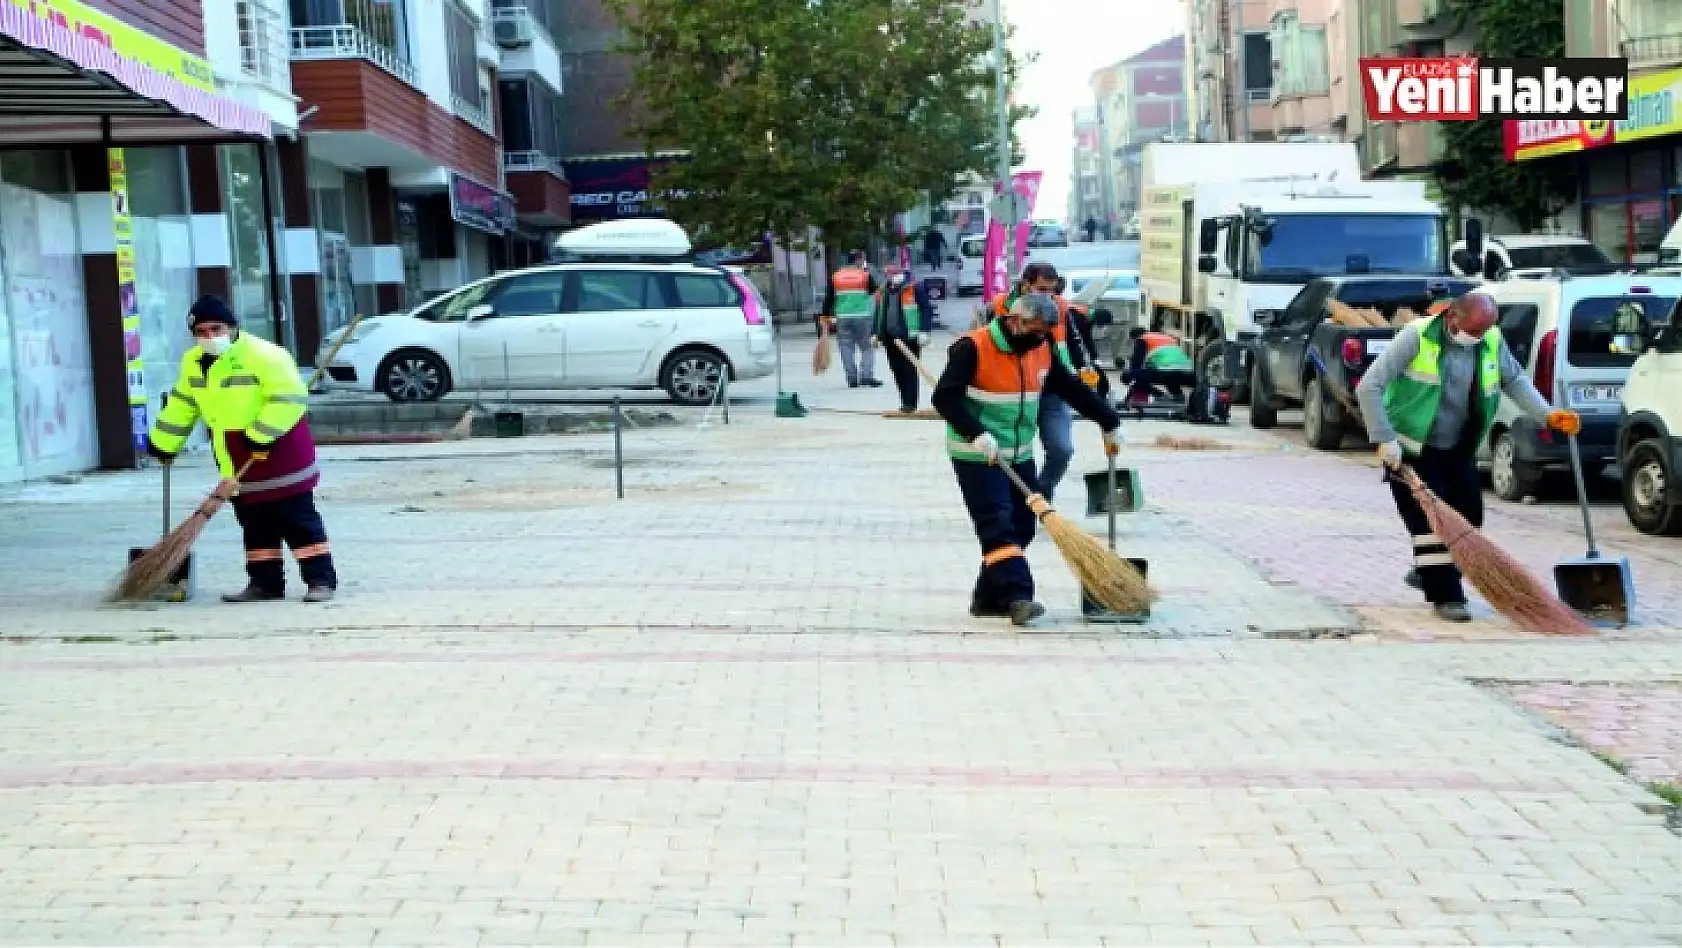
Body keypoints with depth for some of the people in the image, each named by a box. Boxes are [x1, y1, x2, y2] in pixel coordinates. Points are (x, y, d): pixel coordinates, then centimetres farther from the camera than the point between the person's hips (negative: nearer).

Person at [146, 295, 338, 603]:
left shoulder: (261, 355, -17)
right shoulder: (193, 362, 9)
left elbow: (289, 397, -22)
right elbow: (182, 406, 21)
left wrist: (260, 434, -24)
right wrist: (164, 444, 23)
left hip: (279, 455, -8)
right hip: (238, 467, 8)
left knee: (299, 520, -5)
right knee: (255, 526, 11)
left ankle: (321, 579, -2)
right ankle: (266, 582, 18)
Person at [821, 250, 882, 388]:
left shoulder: (835, 276, 7)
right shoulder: (866, 275, -1)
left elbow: (829, 299, 7)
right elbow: (874, 291, 11)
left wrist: (827, 316, 14)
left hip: (842, 318, 2)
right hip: (862, 317, -2)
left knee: (847, 349, 5)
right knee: (867, 348, 6)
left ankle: (852, 378, 3)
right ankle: (867, 376, -2)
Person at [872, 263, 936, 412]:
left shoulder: (914, 288, -2)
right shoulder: (882, 293, 16)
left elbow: (926, 309, -5)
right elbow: (878, 314, 24)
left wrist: (923, 332, -11)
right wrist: (875, 334, 16)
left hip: (910, 338, -6)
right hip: (890, 338, 6)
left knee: (909, 371, -5)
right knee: (897, 371, 7)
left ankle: (910, 403, -3)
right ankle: (906, 401, 16)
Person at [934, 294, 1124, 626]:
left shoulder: (1041, 352, 7)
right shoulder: (974, 347, -15)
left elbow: (1074, 390, 15)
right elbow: (945, 397, -21)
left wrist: (1109, 423, 18)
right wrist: (977, 435, -29)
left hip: (1018, 455, 7)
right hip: (977, 457, -7)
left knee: (1021, 527, 6)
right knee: (997, 524, -15)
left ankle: (988, 598, 14)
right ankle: (1017, 596, -21)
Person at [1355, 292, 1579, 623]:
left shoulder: (1493, 341, -5)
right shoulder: (1418, 336, -20)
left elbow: (1515, 380, 9)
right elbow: (1369, 387, -22)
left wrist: (1547, 415, -5)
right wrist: (1385, 439, -26)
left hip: (1458, 449, 6)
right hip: (1412, 448, -6)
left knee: (1468, 515, 8)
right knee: (1430, 520, -10)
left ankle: (1425, 572, 29)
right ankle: (1445, 597, -3)